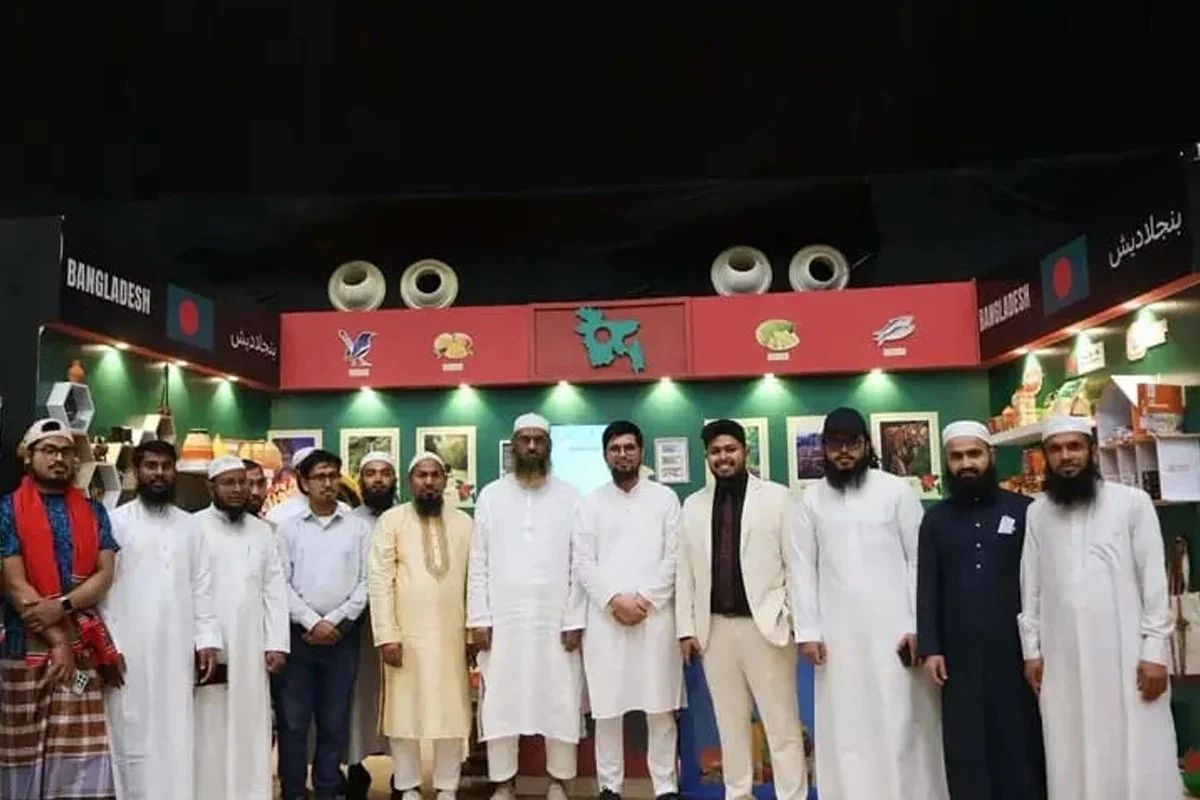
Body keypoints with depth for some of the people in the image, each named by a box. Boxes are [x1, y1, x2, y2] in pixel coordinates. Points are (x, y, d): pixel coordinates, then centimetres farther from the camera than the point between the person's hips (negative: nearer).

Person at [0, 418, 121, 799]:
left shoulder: (93, 512, 10)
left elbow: (105, 575, 2)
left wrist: (61, 605, -16)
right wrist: (57, 639, -11)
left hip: (84, 647, 2)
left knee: (82, 751, 0)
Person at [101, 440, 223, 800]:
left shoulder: (190, 526, 11)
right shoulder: (116, 521, 0)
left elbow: (202, 587, 9)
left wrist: (207, 640, 3)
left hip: (177, 652, 3)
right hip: (129, 650, -3)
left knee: (176, 736, 5)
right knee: (132, 736, 2)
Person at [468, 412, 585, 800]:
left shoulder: (570, 497, 3)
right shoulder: (491, 496, 5)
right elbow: (479, 563, 3)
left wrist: (575, 619, -6)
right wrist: (478, 618, -3)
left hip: (555, 619, 0)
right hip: (503, 619, 1)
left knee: (560, 703, 4)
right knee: (500, 702, 5)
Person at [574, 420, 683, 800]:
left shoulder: (665, 498, 8)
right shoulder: (591, 503, 9)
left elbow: (675, 557, 1)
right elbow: (583, 563, 2)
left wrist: (645, 599, -9)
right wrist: (614, 599, -10)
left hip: (656, 615, 0)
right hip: (605, 618, 1)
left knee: (660, 707, 2)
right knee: (607, 707, 4)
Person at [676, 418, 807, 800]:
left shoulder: (777, 497, 0)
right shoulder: (693, 505, 9)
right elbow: (684, 572, 9)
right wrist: (686, 628, 5)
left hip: (766, 625, -3)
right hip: (715, 629, 4)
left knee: (782, 726, 2)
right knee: (731, 725, 14)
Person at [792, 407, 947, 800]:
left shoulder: (897, 490, 1)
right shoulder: (811, 498, 6)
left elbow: (918, 560, 0)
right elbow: (803, 568, 4)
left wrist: (919, 625, -6)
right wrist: (807, 631, -2)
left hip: (893, 627, -1)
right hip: (837, 632, 2)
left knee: (900, 722, 2)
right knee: (845, 727, 6)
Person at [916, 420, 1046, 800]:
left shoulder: (1023, 510, 2)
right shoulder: (935, 519, 9)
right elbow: (927, 588, 6)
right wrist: (929, 648, -1)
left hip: (1016, 648, -2)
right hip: (959, 652, 2)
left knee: (1020, 741, 6)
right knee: (965, 747, 7)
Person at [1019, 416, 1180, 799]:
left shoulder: (1132, 502, -1)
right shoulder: (1036, 513, 8)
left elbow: (1154, 581, -2)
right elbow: (1030, 586, 9)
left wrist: (1155, 651, -7)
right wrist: (1031, 649, 6)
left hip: (1125, 653, -2)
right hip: (1061, 659, 3)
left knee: (1138, 763, 1)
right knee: (1072, 763, 7)